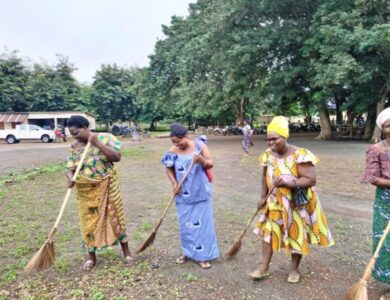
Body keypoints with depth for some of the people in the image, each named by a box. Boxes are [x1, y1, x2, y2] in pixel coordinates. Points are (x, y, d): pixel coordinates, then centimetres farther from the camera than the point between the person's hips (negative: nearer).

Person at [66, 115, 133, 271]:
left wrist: (97, 143, -23)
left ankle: (127, 253, 22)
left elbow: (117, 157, -19)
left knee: (115, 218, 6)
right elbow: (70, 169, -1)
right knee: (89, 222, 10)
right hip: (86, 191, 3)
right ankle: (91, 257, 28)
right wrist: (70, 178, -25)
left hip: (107, 187, -3)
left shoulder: (105, 138, -9)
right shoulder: (74, 147, 1)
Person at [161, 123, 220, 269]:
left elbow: (211, 164, -8)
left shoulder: (199, 145, -8)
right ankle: (187, 252, 30)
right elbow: (169, 169, 7)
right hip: (184, 195, 1)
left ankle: (201, 255, 17)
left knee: (202, 223, 4)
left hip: (200, 192, -1)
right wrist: (174, 183, -8)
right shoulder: (172, 152, -6)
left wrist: (201, 160, -29)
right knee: (185, 224, 12)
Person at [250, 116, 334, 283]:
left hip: (297, 203, -4)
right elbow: (265, 177, 7)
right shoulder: (268, 155, -5)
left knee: (297, 235, 11)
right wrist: (263, 197, 5)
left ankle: (294, 269, 32)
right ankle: (264, 268, 20)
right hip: (275, 202, 5)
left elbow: (311, 180, -24)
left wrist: (290, 182, -37)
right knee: (269, 231, 6)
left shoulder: (299, 155, -23)